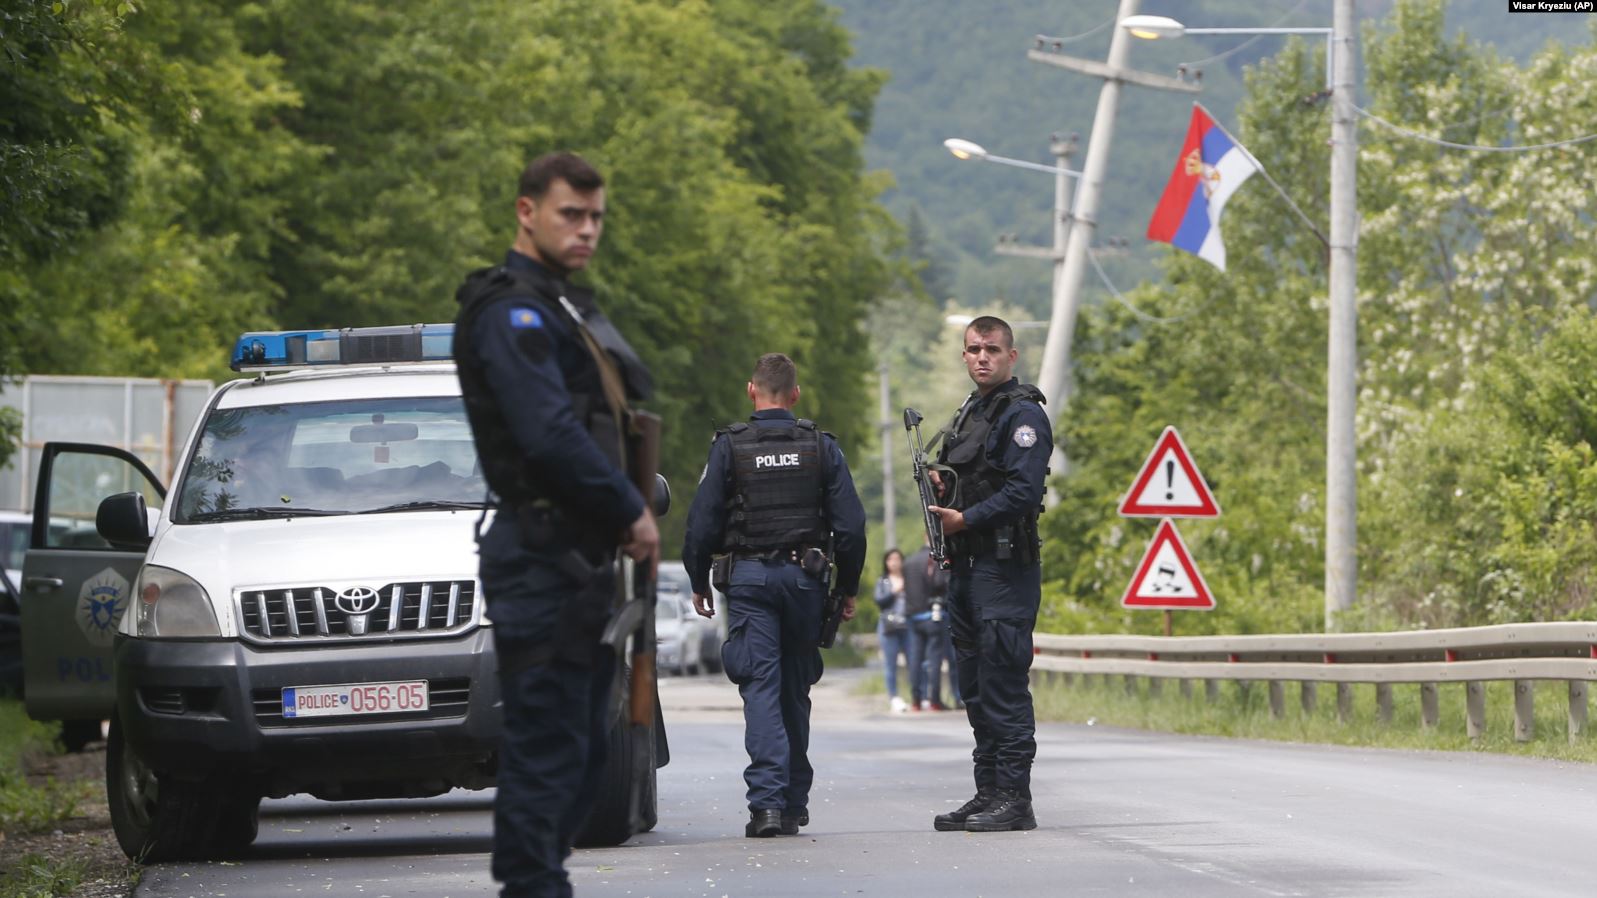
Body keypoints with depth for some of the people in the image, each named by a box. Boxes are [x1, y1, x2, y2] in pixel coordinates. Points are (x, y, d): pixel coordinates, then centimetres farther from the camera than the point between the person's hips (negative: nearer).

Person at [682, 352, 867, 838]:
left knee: (761, 687, -6)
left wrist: (700, 583, 8)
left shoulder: (730, 446, -3)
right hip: (803, 578, 2)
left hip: (748, 578, -2)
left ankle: (767, 800, -18)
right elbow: (850, 525, 2)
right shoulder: (821, 447, 3)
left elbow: (702, 522, -4)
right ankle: (794, 801, 19)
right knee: (796, 688, 13)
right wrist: (848, 588, 11)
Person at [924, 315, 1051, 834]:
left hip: (1006, 567, -10)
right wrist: (943, 488, 7)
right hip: (966, 567, 10)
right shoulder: (971, 412, 20)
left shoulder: (1022, 415, -10)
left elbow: (1023, 491, -20)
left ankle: (1014, 799, -8)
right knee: (976, 688, 12)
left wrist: (966, 518, -18)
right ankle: (988, 793, 17)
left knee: (1004, 687, -10)